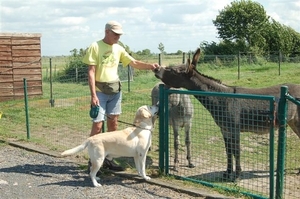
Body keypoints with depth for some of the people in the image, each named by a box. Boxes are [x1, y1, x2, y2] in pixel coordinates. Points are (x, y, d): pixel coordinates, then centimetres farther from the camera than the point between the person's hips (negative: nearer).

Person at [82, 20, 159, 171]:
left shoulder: (118, 49, 9)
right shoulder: (95, 47, -8)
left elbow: (133, 63, 9)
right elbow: (91, 72, -11)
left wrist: (150, 66, -9)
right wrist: (93, 95, -18)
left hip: (115, 90, 6)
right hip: (100, 91, -6)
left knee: (113, 124, 8)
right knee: (98, 125, -7)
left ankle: (108, 159, 18)